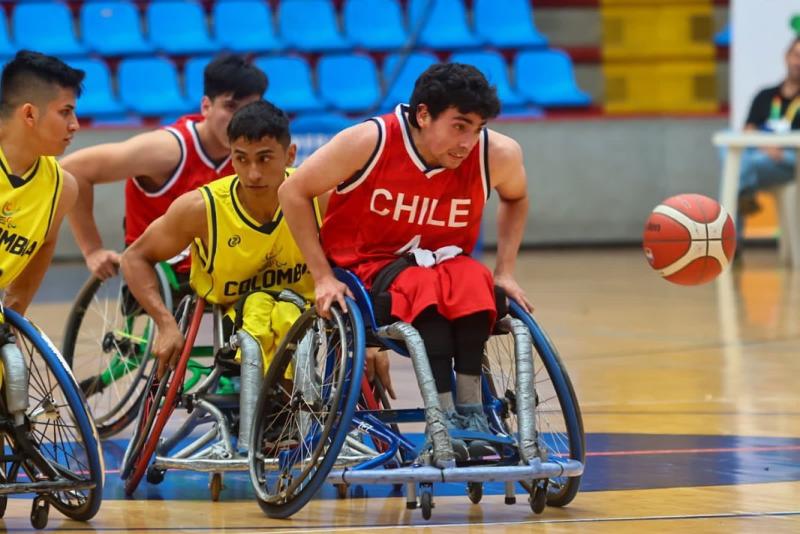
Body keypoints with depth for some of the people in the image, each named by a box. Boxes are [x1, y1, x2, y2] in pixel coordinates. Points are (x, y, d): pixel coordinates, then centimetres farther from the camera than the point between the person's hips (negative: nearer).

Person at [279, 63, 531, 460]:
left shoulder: (498, 154, -12)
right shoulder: (370, 141, -20)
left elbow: (515, 199, 14)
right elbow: (294, 192, -8)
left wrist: (505, 274, 3)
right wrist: (323, 277, -11)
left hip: (444, 262, 3)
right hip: (368, 265, -3)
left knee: (474, 282, -33)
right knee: (425, 289, -36)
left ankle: (470, 409, -33)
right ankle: (445, 416, -40)